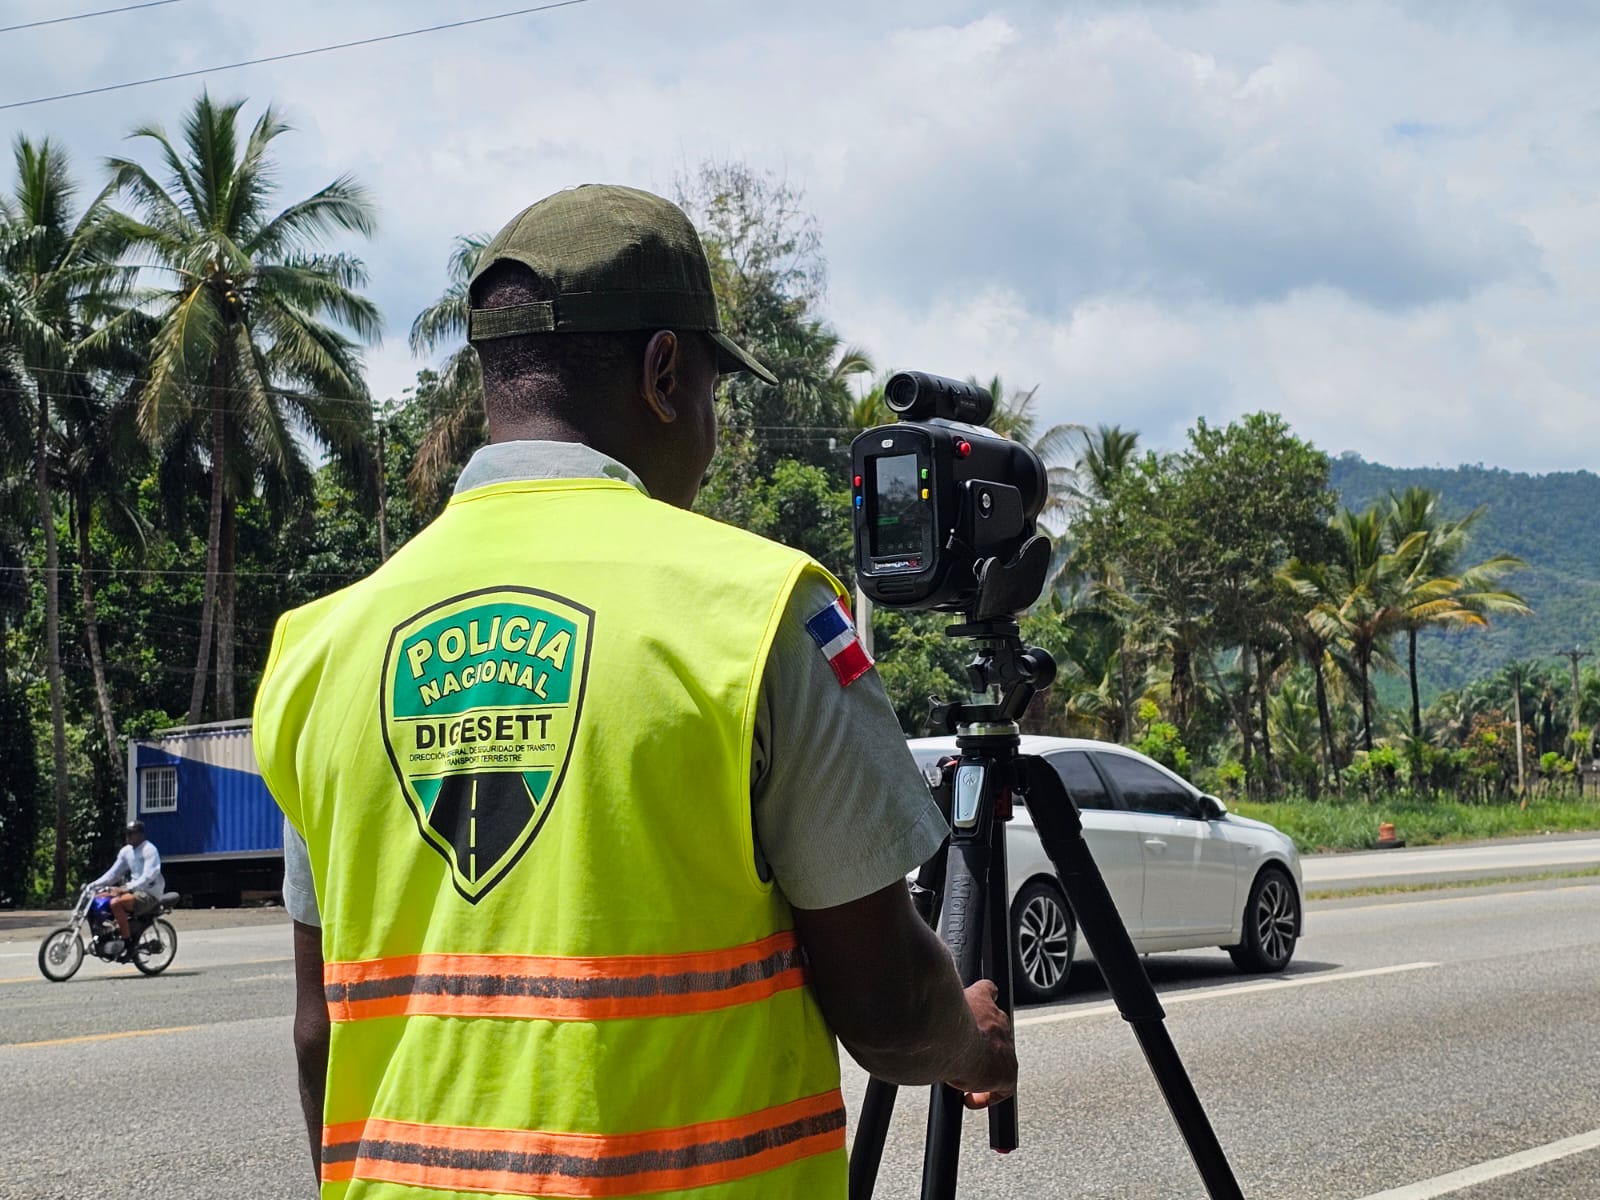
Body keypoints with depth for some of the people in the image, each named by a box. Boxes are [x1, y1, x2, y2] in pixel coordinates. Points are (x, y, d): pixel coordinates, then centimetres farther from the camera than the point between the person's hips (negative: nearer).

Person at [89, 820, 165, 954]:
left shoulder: (149, 850, -13)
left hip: (150, 894, -9)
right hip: (134, 890, 9)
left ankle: (128, 944, -25)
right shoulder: (126, 851, 13)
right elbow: (114, 873, 16)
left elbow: (149, 876, -23)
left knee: (116, 903, -31)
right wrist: (94, 885, 3)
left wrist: (127, 888, -32)